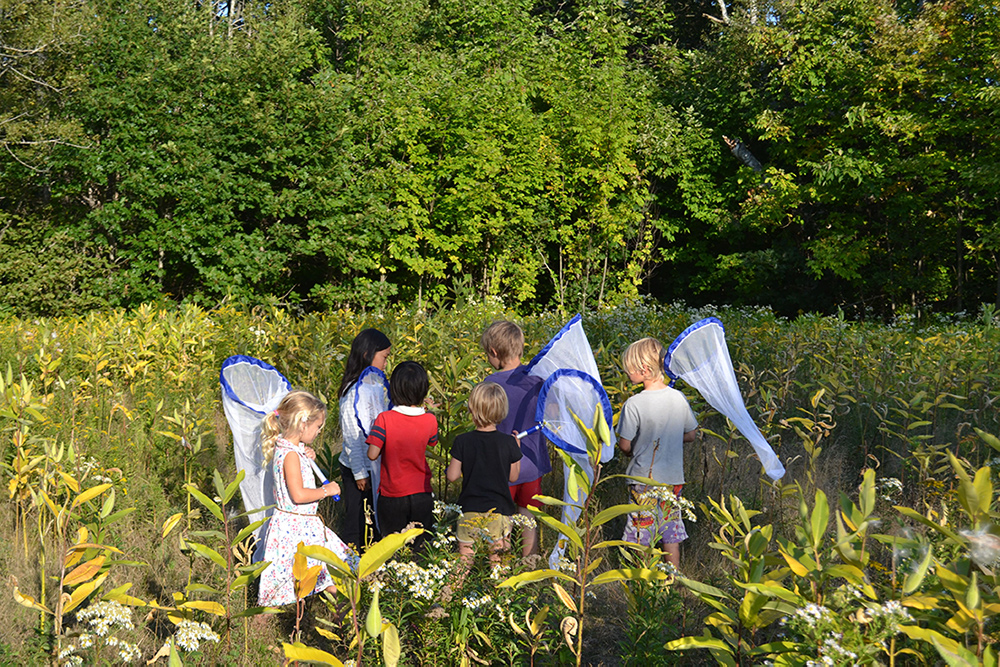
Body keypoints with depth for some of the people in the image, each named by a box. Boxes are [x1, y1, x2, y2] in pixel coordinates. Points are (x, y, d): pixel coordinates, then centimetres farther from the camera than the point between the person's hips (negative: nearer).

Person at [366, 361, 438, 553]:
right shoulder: (430, 420, -8)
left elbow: (372, 454, -17)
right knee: (421, 548, 13)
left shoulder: (385, 419, -16)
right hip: (422, 495, 2)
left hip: (392, 497, -2)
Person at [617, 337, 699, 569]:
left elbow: (625, 445, -12)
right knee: (670, 526, 16)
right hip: (673, 476, 4)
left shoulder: (633, 404, -19)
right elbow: (690, 435, 6)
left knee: (641, 529, 10)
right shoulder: (679, 398, -5)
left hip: (643, 478, -4)